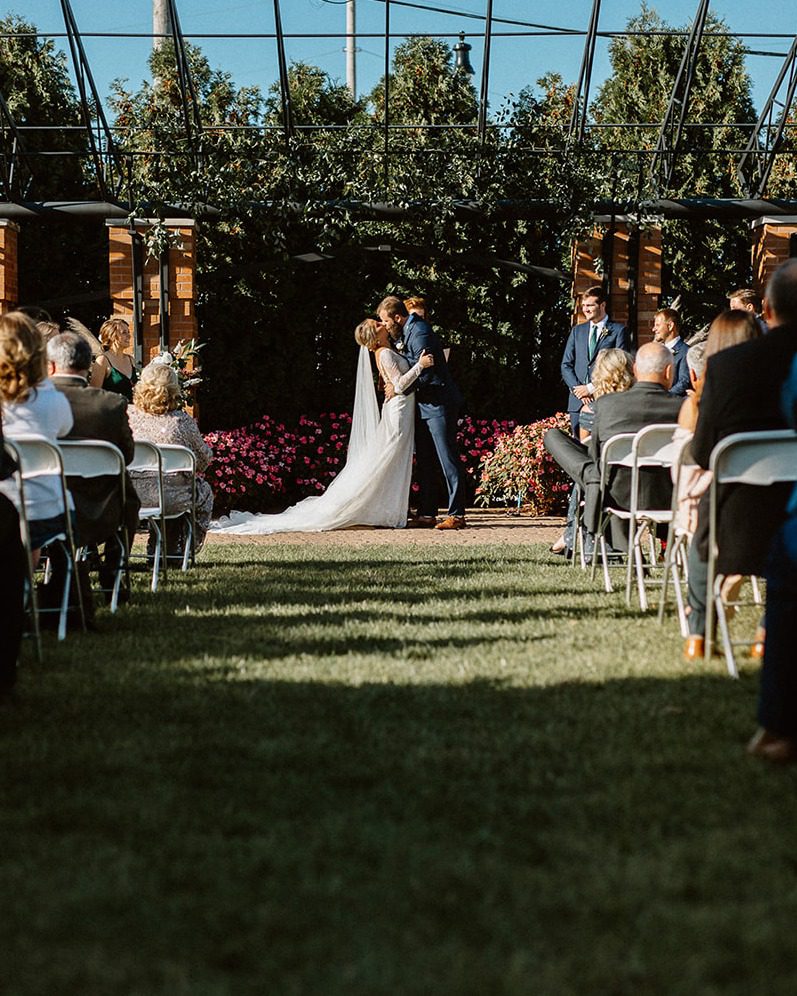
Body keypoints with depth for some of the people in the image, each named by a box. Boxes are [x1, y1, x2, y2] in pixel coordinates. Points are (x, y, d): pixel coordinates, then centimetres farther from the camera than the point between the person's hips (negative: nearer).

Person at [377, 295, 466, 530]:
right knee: (424, 461, 10)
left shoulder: (419, 332, -15)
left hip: (438, 404, -10)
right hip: (423, 405, 10)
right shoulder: (406, 333, 15)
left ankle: (457, 515, -9)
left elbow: (425, 371, -22)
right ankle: (426, 514, 14)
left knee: (447, 459, -9)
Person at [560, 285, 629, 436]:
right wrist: (578, 389, -4)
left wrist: (591, 388, -10)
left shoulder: (618, 330, 2)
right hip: (578, 401, 4)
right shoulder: (577, 331, 17)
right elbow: (566, 365, 14)